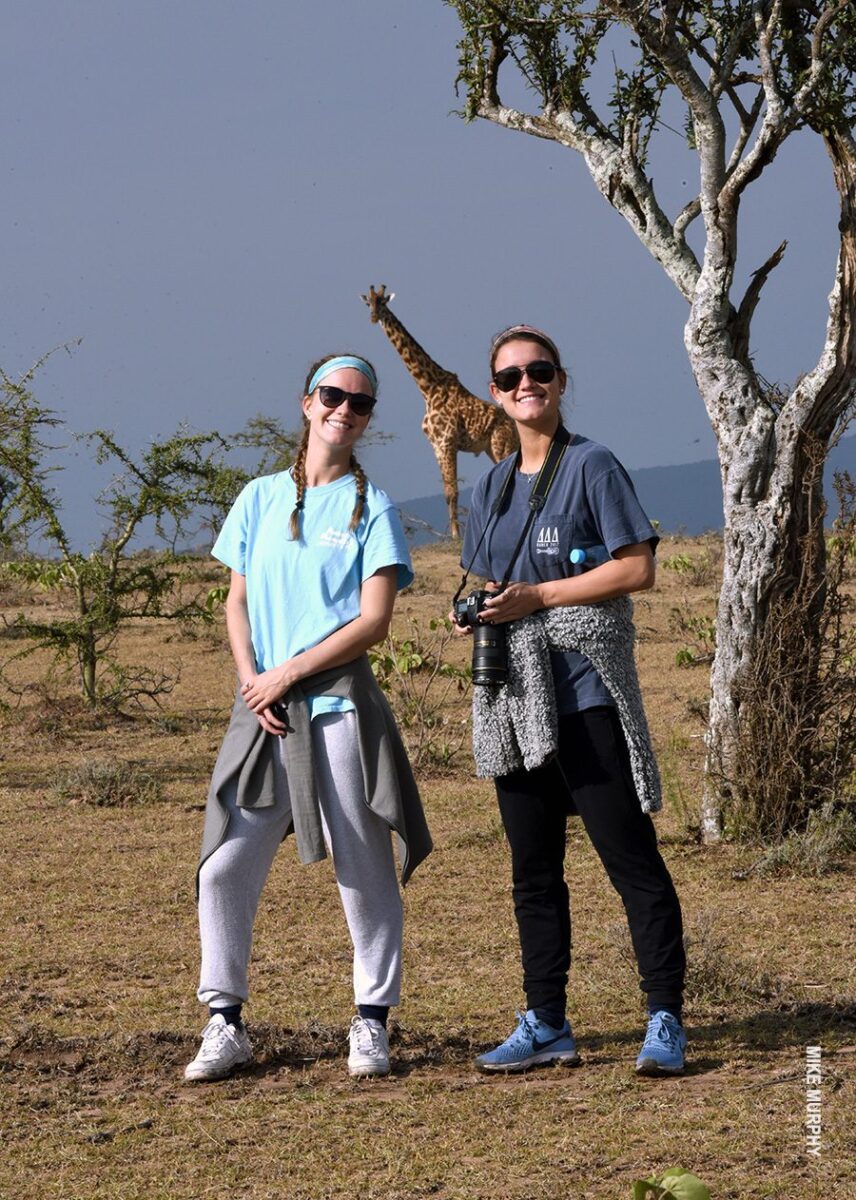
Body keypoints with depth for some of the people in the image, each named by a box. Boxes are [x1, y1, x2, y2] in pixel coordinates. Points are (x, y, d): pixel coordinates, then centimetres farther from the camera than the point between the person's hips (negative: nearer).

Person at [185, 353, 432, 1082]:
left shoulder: (371, 508, 2)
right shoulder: (261, 499, 11)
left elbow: (373, 621, -6)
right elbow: (237, 601, 11)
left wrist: (286, 674, -10)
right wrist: (252, 680, -5)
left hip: (340, 708, -3)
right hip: (264, 709, 3)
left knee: (364, 871, 1)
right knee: (225, 867, -2)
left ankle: (372, 1024, 10)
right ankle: (225, 1026, 5)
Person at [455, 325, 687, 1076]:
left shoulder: (591, 466, -4)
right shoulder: (494, 485, 16)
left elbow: (638, 567, -11)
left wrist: (538, 597, -16)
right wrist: (476, 612, 1)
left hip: (586, 691, -7)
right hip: (515, 696, 7)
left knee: (629, 856, -7)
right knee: (533, 868, 10)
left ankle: (665, 1021, -6)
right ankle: (546, 1025, 16)